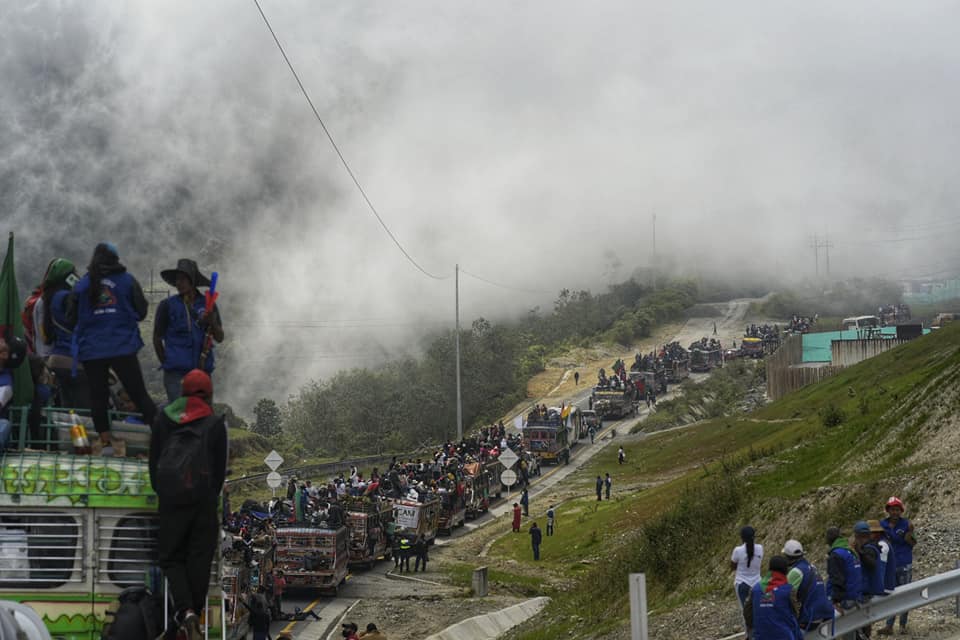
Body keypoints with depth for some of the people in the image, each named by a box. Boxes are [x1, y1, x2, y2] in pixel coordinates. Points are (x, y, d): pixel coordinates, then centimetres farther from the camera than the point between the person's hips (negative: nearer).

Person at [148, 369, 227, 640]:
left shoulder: (164, 418, 11)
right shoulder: (215, 422, 6)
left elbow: (154, 458, 13)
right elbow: (220, 465, 8)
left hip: (170, 496, 1)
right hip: (203, 497, -1)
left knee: (169, 556, 7)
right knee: (200, 557, 7)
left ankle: (185, 609, -13)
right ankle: (195, 611, 4)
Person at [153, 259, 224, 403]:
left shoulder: (208, 305, 8)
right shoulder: (167, 306, 1)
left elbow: (219, 338, 8)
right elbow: (157, 338, 9)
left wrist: (213, 322, -12)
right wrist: (167, 364, 11)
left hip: (202, 371, 3)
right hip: (176, 373, -3)